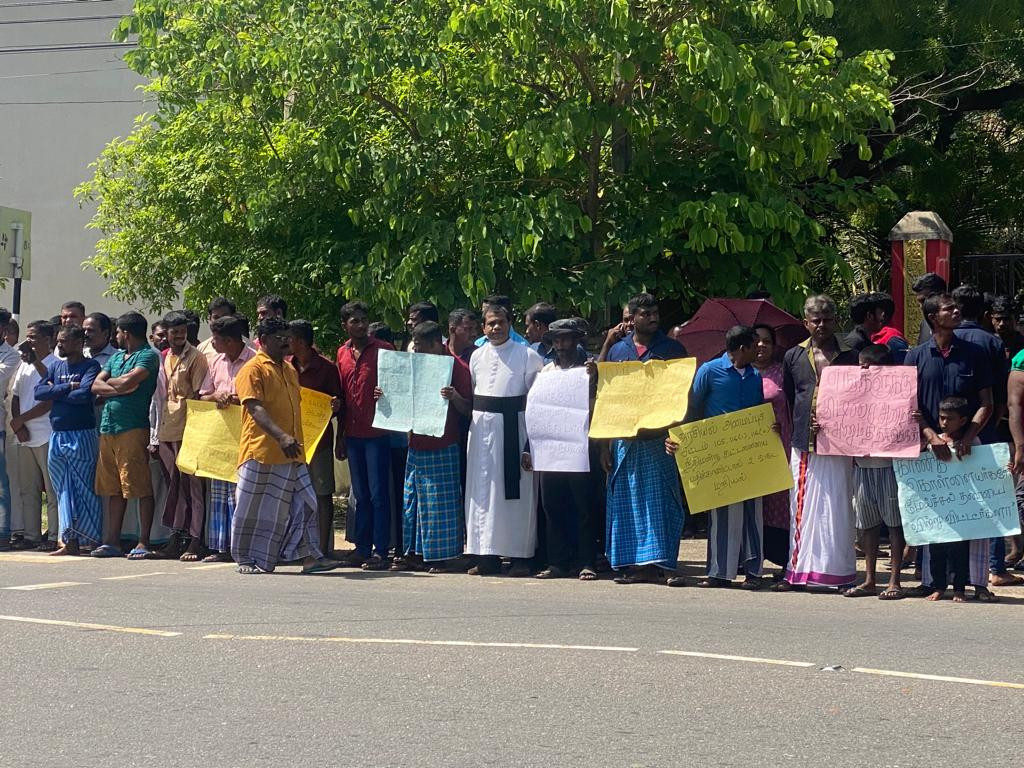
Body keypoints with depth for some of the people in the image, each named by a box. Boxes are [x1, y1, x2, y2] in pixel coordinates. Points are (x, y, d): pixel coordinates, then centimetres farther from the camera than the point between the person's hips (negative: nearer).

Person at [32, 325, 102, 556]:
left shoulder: (90, 366, -4)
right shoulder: (56, 366, 15)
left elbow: (84, 394, -21)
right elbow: (39, 392, 2)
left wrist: (55, 392, -7)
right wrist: (68, 387, -9)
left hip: (82, 435, -7)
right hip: (57, 436, 7)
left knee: (85, 491, -4)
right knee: (63, 492, 6)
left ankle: (92, 541, 0)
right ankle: (70, 542, 9)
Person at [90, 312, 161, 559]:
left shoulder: (148, 355, -4)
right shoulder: (116, 357, 21)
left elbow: (127, 382, -18)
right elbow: (95, 387, 12)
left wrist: (109, 382, 3)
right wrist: (120, 388, -6)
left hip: (133, 427, -8)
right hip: (108, 427, 8)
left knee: (140, 487, -7)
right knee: (113, 488, 10)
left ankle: (143, 542, -6)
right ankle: (113, 541, 14)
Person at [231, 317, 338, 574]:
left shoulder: (289, 370, 18)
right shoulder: (253, 369, -8)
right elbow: (255, 408, -19)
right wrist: (281, 436, -31)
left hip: (291, 454, 7)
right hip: (261, 452, -7)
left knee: (303, 504, 3)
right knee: (255, 508, 0)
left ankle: (310, 556, 6)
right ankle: (246, 559, 10)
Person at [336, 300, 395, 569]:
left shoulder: (384, 350, -3)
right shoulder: (342, 353, 11)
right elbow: (342, 396, 16)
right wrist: (340, 437, 15)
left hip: (377, 433, -5)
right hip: (353, 434, 5)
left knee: (378, 494, -4)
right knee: (361, 495, 10)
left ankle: (380, 552, -2)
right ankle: (362, 549, 15)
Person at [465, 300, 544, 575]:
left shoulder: (527, 355, -2)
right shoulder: (477, 356, 12)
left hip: (514, 426, -4)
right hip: (482, 426, 4)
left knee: (516, 491, -3)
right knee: (483, 489, 5)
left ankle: (519, 555, 3)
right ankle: (487, 555, 11)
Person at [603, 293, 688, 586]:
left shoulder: (672, 350, 5)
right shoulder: (617, 350, 12)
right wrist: (605, 445, 7)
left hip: (660, 438, -3)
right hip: (624, 438, 3)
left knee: (662, 501, -5)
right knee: (626, 502, 4)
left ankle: (663, 565, -4)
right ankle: (633, 564, 10)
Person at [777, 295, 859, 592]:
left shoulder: (849, 356, 5)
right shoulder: (794, 357, 12)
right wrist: (799, 429, 7)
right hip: (803, 445, 2)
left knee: (837, 509, -1)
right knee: (802, 509, 5)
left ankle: (839, 571, 3)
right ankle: (798, 571, 9)